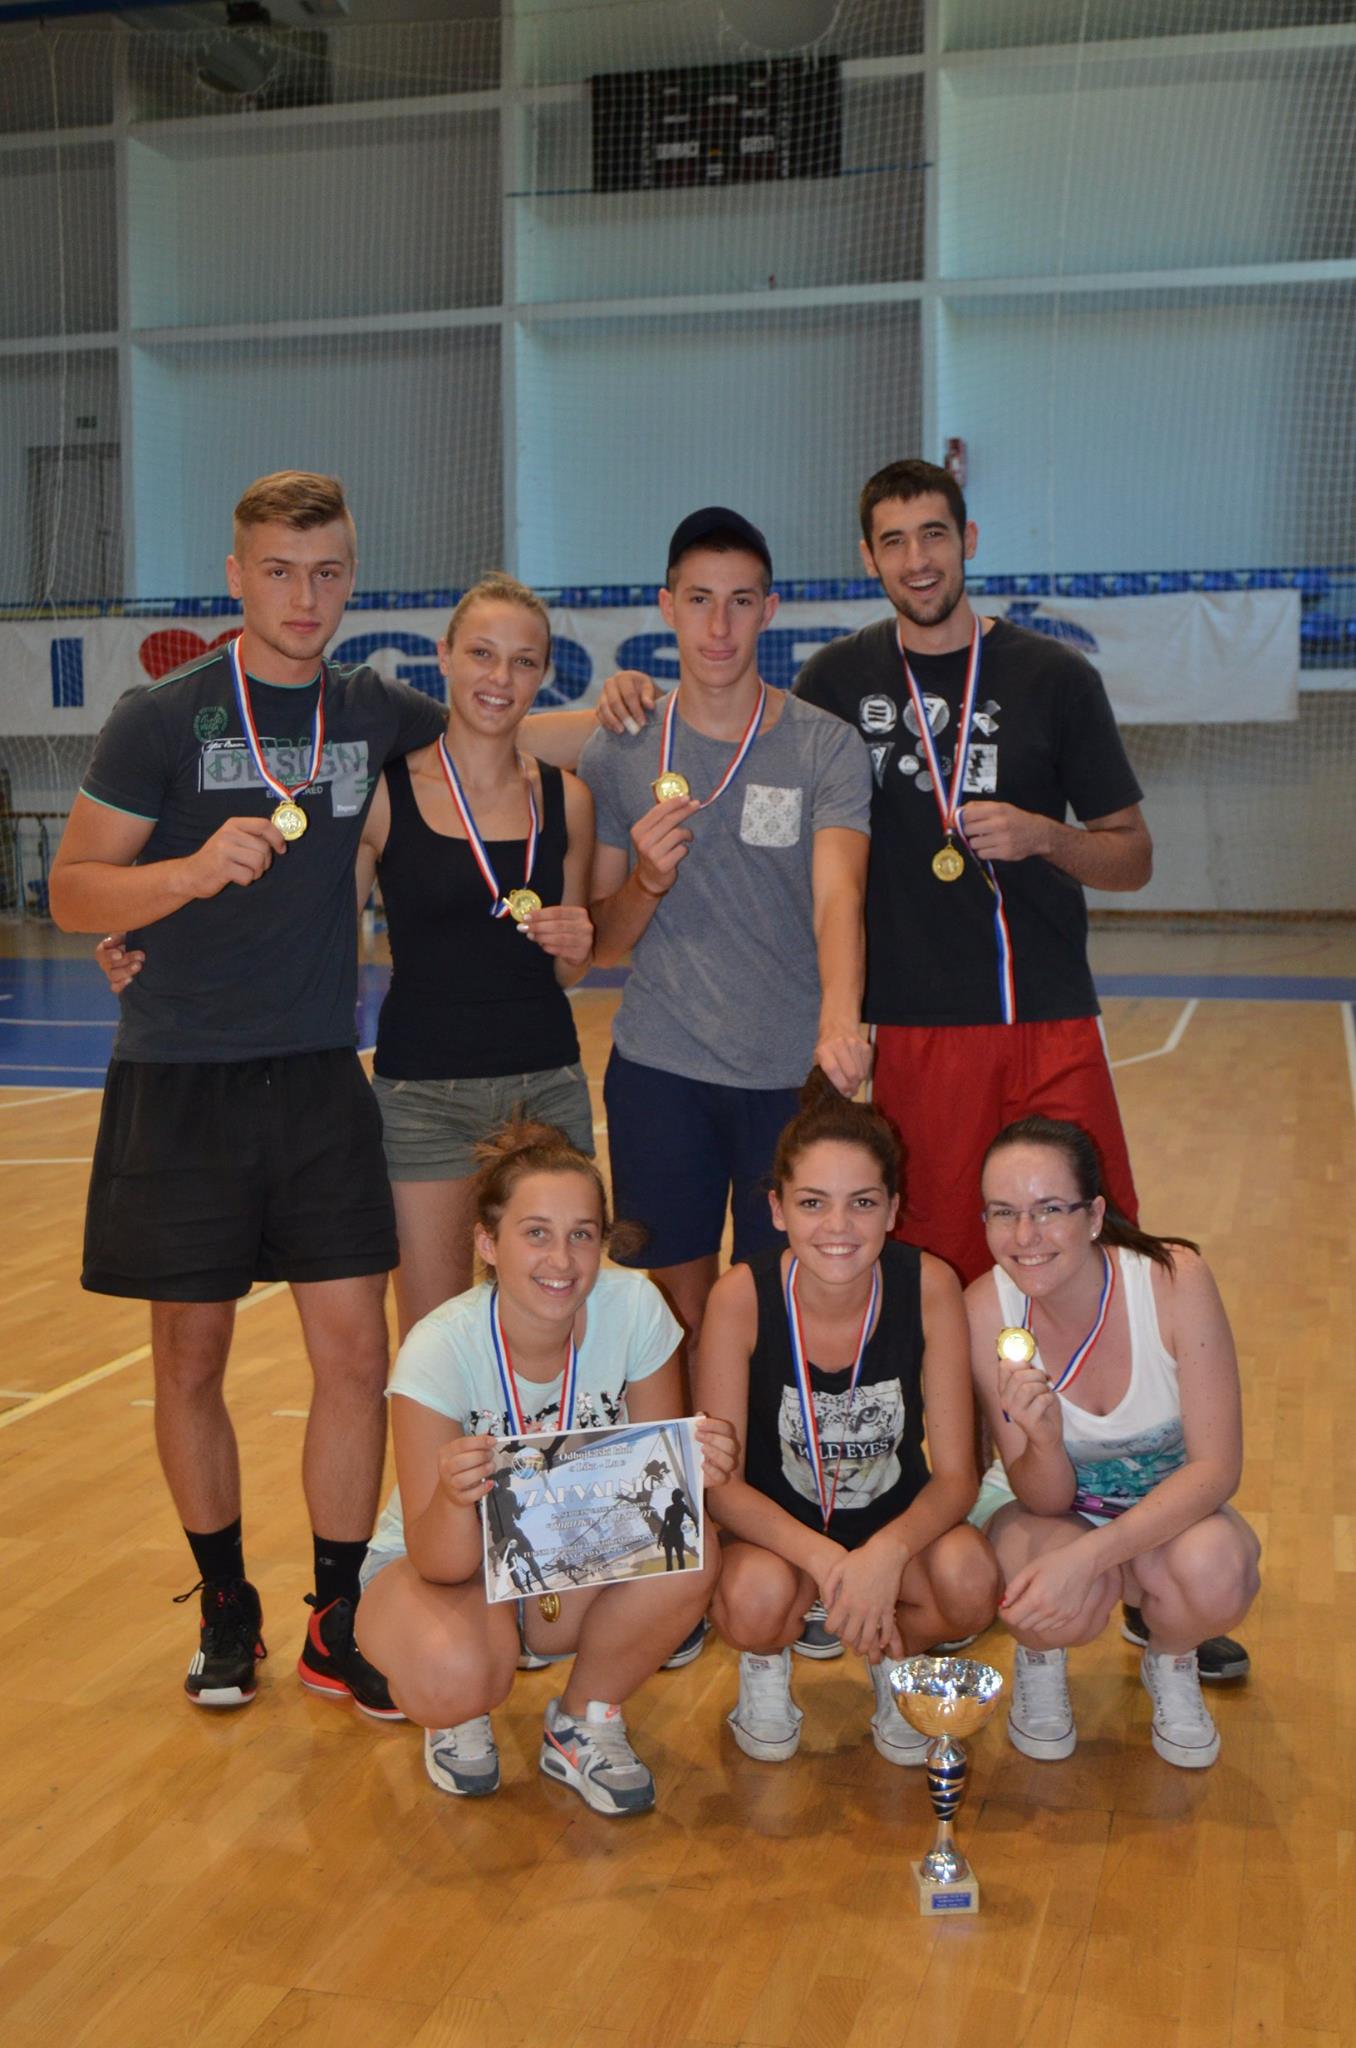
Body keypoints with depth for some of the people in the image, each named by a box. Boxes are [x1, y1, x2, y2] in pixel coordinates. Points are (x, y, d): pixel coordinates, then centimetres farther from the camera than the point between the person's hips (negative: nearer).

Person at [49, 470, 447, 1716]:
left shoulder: (373, 713, 5)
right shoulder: (163, 719, -5)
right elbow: (73, 893, -7)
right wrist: (198, 866, -24)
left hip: (320, 1075, 3)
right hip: (180, 1083, -2)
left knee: (357, 1354, 0)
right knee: (191, 1361, 7)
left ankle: (337, 1627, 16)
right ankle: (226, 1611, 28)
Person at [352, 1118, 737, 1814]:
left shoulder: (634, 1307, -20)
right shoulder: (438, 1350, -27)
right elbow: (440, 1565, -27)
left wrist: (695, 1466, -35)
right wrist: (456, 1496, -50)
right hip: (444, 1566, -3)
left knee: (690, 1558, -29)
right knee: (456, 1672, -36)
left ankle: (583, 1724, 0)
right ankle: (458, 1716, 4)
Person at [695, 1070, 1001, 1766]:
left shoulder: (928, 1287, -20)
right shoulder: (742, 1297, -23)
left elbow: (956, 1474, -16)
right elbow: (721, 1482, -18)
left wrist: (886, 1553, -36)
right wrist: (826, 1559, -34)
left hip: (895, 1519, 1)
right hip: (776, 1524, -1)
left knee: (971, 1581, -30)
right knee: (756, 1600, -34)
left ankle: (892, 1658, 7)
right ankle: (766, 1663, 5)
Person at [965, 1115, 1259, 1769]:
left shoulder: (1175, 1279, -25)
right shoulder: (987, 1310, -21)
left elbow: (1217, 1467, -23)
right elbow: (1043, 1500, -16)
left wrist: (1088, 1555, -36)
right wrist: (1042, 1438, -41)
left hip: (1170, 1512, 0)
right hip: (1057, 1515, 0)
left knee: (1214, 1570, -33)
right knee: (1060, 1605, -33)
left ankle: (1171, 1666, 5)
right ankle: (1040, 1657, 7)